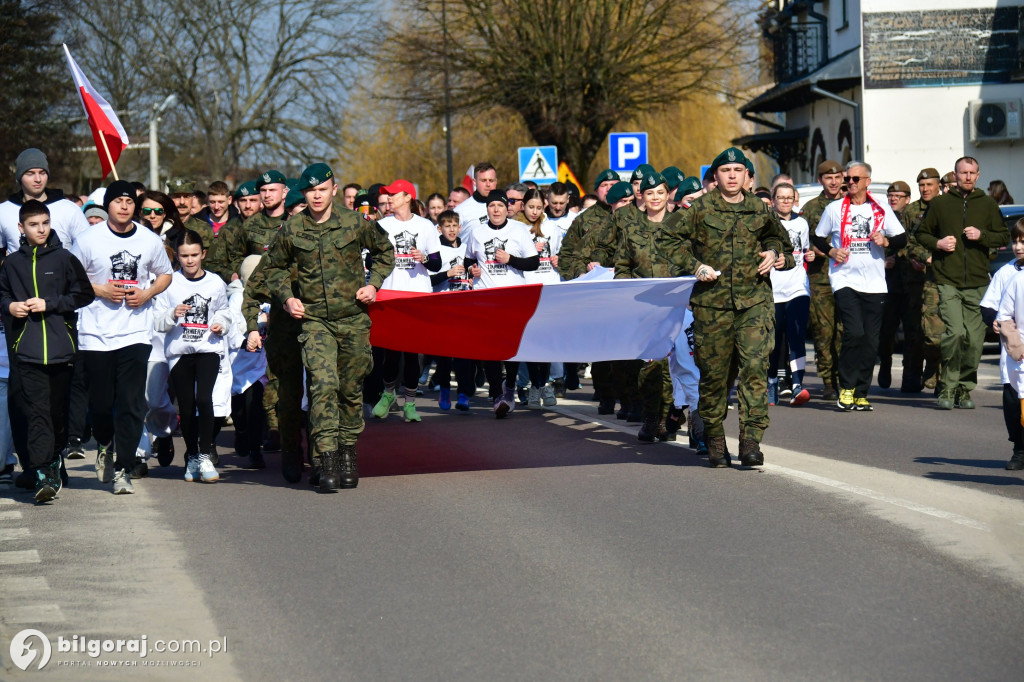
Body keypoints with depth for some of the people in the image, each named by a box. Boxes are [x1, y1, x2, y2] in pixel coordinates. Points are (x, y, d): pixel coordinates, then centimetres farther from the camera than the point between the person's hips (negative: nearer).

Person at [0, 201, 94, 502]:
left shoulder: (64, 259, 4)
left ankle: (55, 460, 28)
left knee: (59, 410, 8)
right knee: (37, 412, -9)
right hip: (28, 349, 0)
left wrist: (49, 304, -8)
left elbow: (85, 294, 1)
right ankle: (42, 474, -15)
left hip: (62, 347, 0)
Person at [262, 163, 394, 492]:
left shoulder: (356, 224, 1)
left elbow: (385, 251, 18)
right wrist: (287, 297, 4)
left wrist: (373, 284, 5)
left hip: (354, 319, 1)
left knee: (351, 388, 9)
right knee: (323, 384, -18)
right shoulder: (291, 231, 2)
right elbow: (275, 267, 19)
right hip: (314, 320, -1)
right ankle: (327, 459, -20)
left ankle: (348, 452, 26)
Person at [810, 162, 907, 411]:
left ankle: (861, 393, 9)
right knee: (854, 332, -18)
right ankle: (846, 388, -6)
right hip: (845, 280, -2)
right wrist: (831, 251, -5)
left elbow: (902, 239, 11)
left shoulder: (881, 209, 8)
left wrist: (886, 241, -9)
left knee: (871, 341, 0)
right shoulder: (834, 209, 6)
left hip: (874, 284, 2)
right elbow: (817, 237, 14)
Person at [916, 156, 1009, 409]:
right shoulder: (940, 204, 7)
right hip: (948, 281, -2)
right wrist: (937, 244, -4)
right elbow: (921, 233, 16)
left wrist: (982, 235, -5)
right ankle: (947, 387, -6)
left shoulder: (987, 204, 11)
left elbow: (1004, 237, 13)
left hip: (978, 284, 2)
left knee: (974, 340, 0)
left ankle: (965, 389, 13)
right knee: (956, 332, -17)